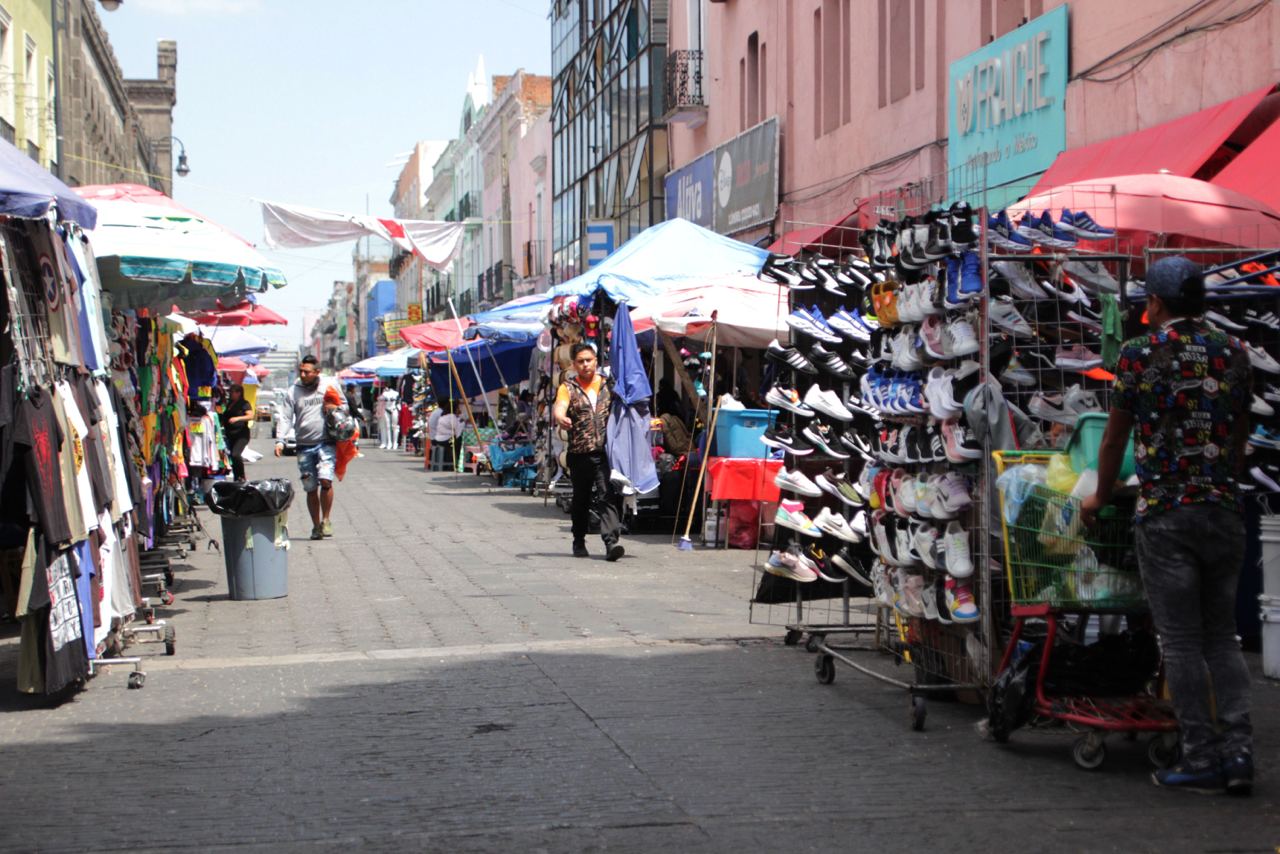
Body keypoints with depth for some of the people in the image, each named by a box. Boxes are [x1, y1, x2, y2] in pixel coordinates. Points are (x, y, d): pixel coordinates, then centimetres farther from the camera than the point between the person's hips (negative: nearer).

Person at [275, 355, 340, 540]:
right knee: (310, 488, 5)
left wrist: (335, 408, -5)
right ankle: (316, 526, 16)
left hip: (326, 443, -2)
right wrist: (280, 441, -10)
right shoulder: (293, 392, 7)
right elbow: (286, 418, 3)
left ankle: (325, 520, -1)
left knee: (325, 480, -18)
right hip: (304, 446, 2)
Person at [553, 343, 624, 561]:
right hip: (579, 453, 0)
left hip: (605, 451, 0)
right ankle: (579, 541, 29)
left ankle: (611, 541, -21)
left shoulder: (608, 385, 11)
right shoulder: (568, 387, 4)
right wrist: (561, 418, -37)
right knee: (581, 500, 13)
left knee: (605, 496, -13)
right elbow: (559, 408, -14)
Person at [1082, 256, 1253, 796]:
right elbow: (1240, 437, 14)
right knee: (1221, 636, 11)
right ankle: (1237, 754, 6)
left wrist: (1100, 498, 17)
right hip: (1225, 510, 4)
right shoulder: (1233, 354, 7)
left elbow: (1114, 439, 2)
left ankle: (1201, 758, 1)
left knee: (1181, 641, 0)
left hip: (1165, 513, -4)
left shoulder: (1139, 355, -4)